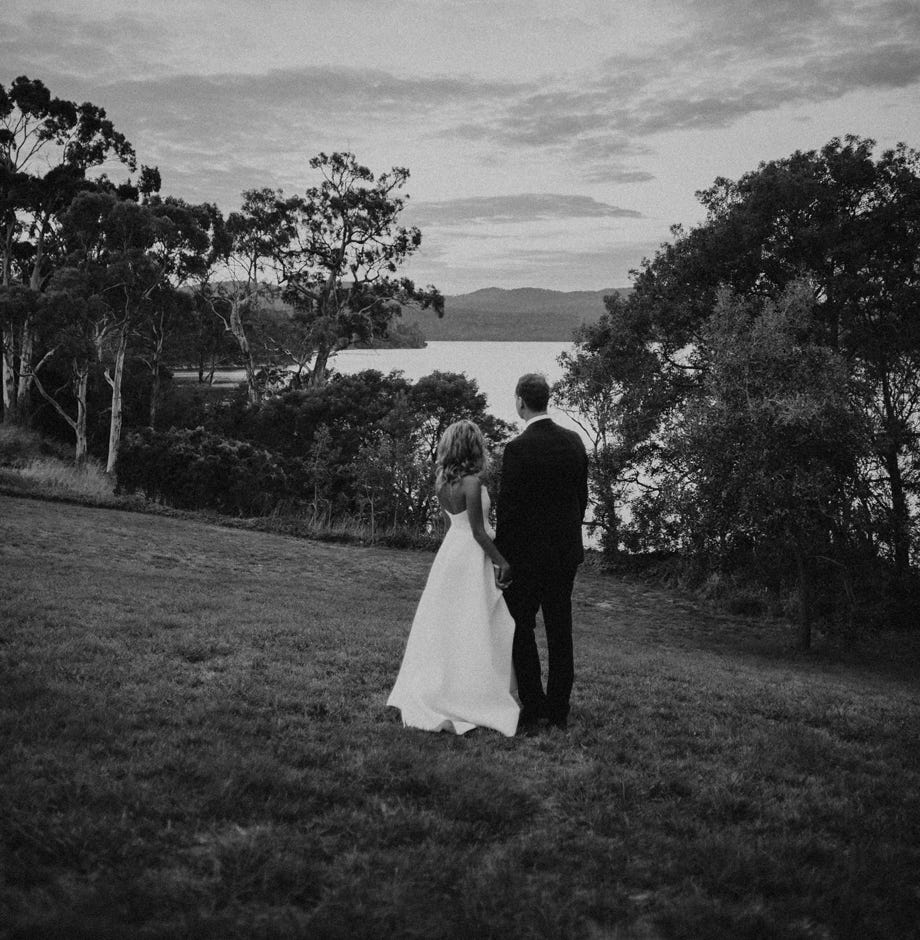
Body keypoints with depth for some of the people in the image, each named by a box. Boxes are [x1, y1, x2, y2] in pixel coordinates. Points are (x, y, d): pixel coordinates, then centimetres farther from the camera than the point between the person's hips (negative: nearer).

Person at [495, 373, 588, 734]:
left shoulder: (518, 448, -17)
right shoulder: (574, 441, 2)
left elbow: (507, 507, -15)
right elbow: (582, 497, 9)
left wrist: (501, 555, -5)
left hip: (528, 554, -6)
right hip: (567, 551, 6)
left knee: (521, 631, 6)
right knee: (560, 633, 12)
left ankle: (533, 710, 6)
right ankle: (559, 711, 19)